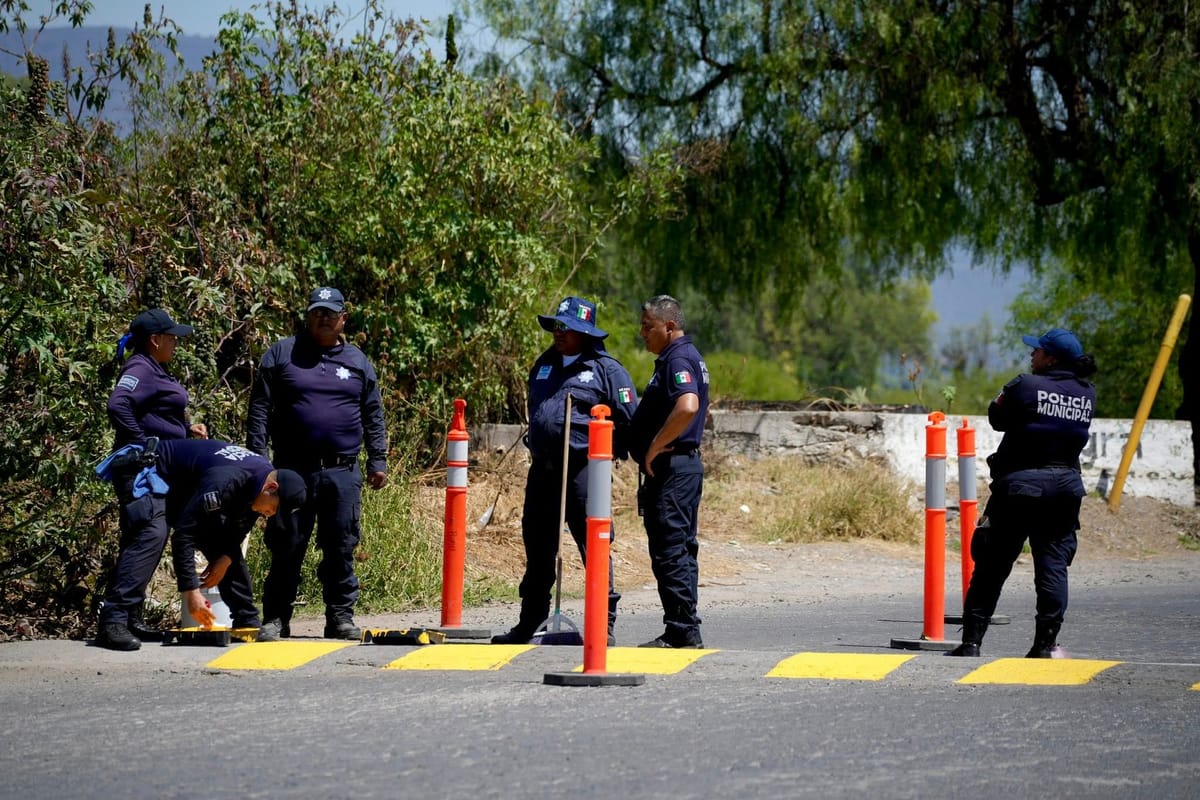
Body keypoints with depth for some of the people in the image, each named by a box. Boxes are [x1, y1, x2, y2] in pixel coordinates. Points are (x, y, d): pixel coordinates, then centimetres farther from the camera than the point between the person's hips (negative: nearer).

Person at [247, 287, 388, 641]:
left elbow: (373, 416, 16)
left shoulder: (357, 361, 13)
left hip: (343, 474, 2)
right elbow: (259, 410, 4)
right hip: (293, 470, -1)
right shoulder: (282, 354, 6)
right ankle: (275, 619, 6)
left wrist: (378, 462, 9)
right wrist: (257, 458, -4)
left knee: (341, 548, 3)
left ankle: (341, 617, 11)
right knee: (286, 548, 0)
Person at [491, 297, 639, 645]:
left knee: (594, 549, -8)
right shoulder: (545, 364, 17)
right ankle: (529, 623, 23)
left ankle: (605, 625, -5)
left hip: (582, 469, -7)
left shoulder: (606, 369, -2)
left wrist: (611, 453, -4)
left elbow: (629, 420, -3)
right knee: (538, 549, 13)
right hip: (542, 470, 7)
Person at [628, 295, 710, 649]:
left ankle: (682, 630, -9)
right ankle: (685, 629, 16)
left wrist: (654, 447, -21)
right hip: (684, 464, 11)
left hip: (671, 468, -11)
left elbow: (686, 407, -31)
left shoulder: (678, 359, -14)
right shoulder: (687, 356, 19)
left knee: (670, 551, -9)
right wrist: (657, 447, 19)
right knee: (680, 550, 13)